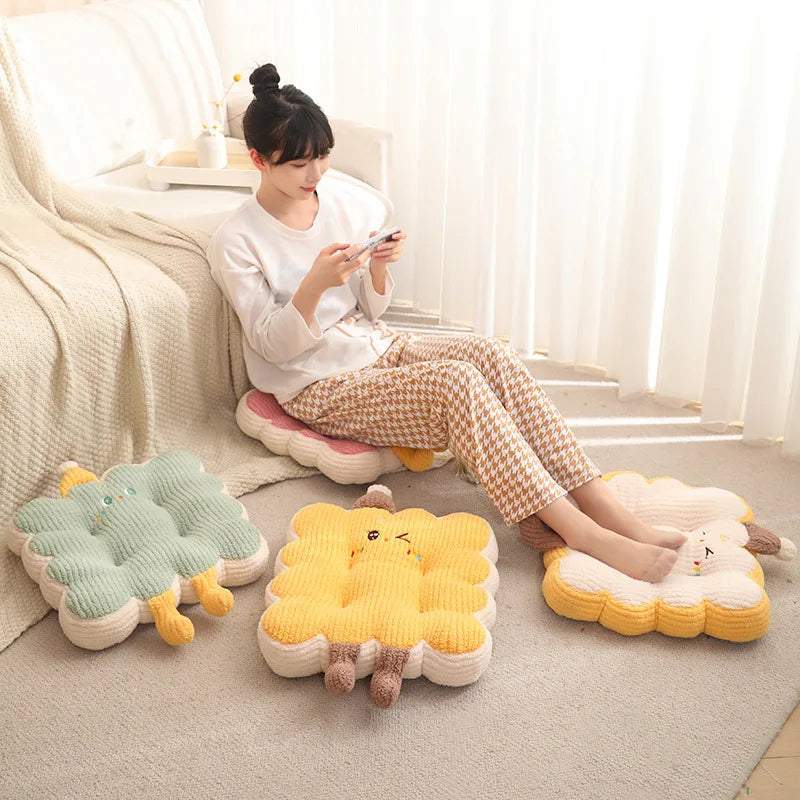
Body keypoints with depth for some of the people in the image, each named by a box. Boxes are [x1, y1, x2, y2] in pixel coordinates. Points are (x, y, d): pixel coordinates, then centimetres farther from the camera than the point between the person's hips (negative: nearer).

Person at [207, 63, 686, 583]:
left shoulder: (340, 203, 7)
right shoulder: (235, 243, -9)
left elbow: (371, 312, 11)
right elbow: (273, 346, -13)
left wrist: (379, 268, -11)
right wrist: (314, 284, -30)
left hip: (375, 345, 6)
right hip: (318, 386, -6)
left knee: (490, 353, -23)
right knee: (456, 382, -31)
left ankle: (612, 513, -28)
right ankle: (583, 536, -33)